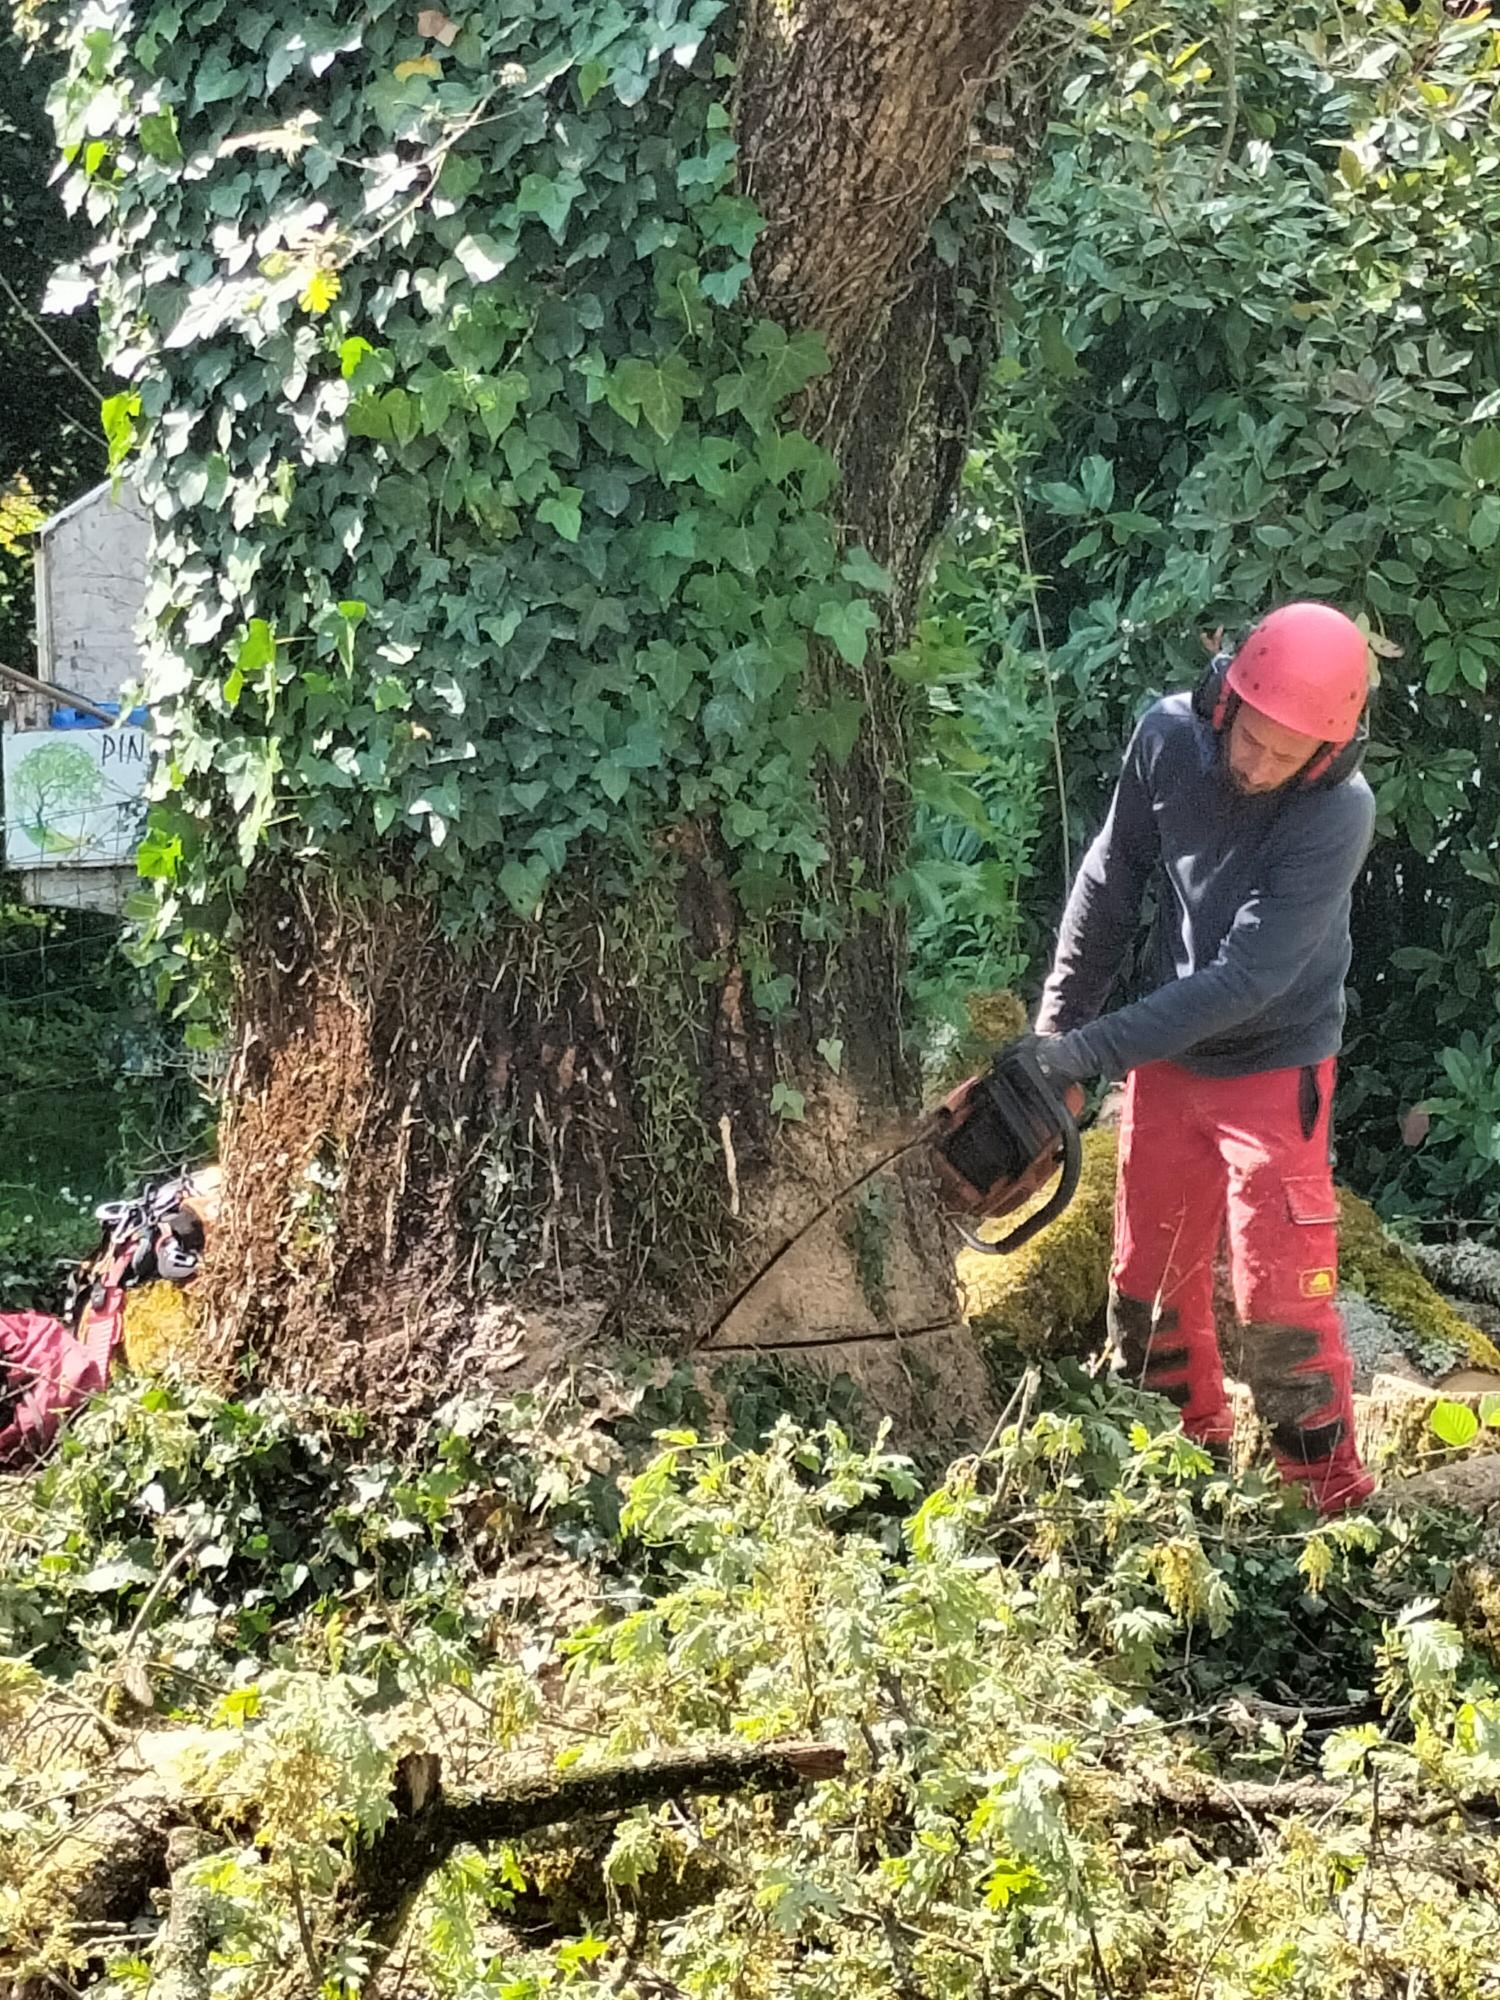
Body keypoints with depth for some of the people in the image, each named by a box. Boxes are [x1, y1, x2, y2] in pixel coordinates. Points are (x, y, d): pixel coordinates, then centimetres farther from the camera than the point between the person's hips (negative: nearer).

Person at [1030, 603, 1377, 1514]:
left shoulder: (1338, 813, -29)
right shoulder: (1170, 735, -16)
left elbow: (1246, 980, -30)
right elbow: (1111, 883, -1)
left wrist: (1089, 1051, -31)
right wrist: (1058, 1021, 2)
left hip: (1272, 1071, -5)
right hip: (1167, 1055, 5)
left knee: (1280, 1298, -5)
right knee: (1148, 1278, 14)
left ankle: (1330, 1487, 12)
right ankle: (1191, 1440, 33)